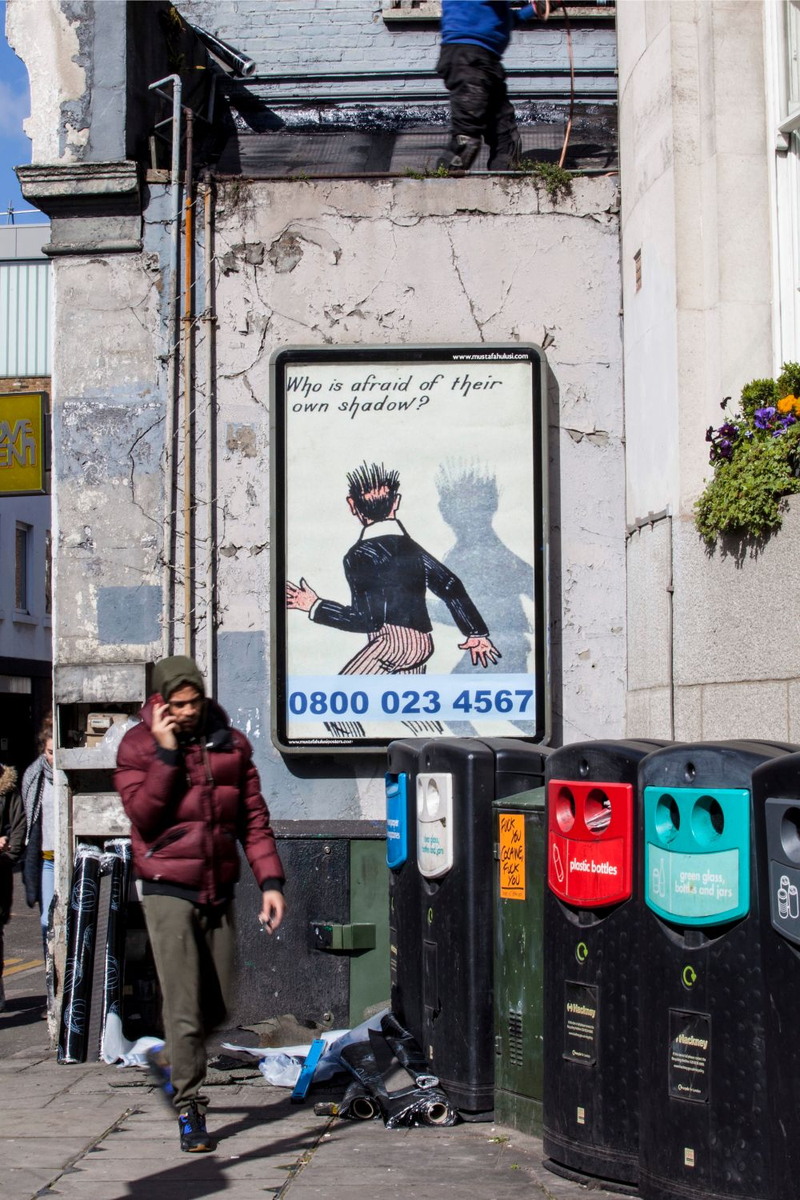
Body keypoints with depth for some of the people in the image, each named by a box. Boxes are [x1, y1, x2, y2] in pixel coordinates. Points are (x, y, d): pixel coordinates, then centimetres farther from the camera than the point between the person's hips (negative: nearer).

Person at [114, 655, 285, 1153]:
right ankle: (190, 1109, 7)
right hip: (169, 892, -4)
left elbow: (254, 818, 7)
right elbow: (145, 817, -15)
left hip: (220, 891, 4)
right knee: (184, 1009, -6)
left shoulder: (231, 743, 6)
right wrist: (166, 752, -20)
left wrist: (271, 880, -1)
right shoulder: (138, 746, -3)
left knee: (219, 1003, 11)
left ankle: (173, 1063, 38)